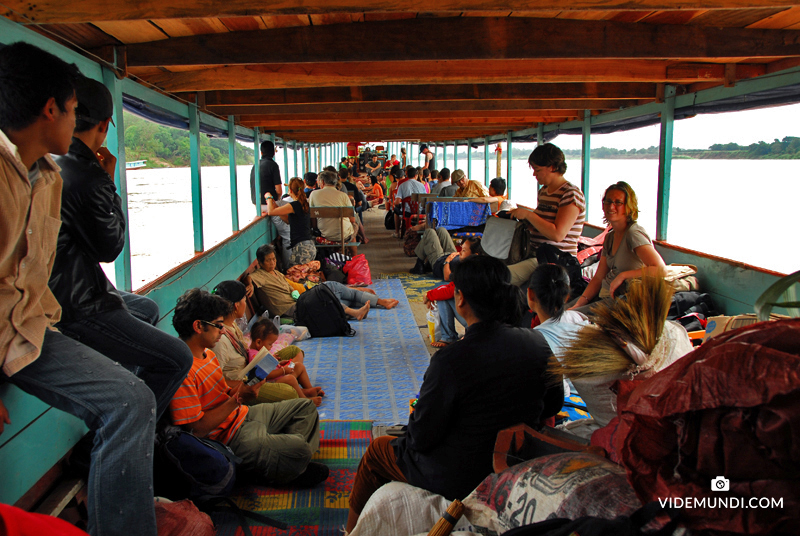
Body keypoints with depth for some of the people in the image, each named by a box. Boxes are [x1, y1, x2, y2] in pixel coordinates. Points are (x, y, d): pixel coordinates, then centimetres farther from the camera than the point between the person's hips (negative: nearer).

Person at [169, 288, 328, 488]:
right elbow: (197, 428, -26)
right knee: (299, 448, -25)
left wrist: (248, 384, -4)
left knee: (305, 407, 16)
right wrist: (239, 398, -23)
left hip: (242, 415, 11)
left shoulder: (207, 354, 7)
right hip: (230, 436, -11)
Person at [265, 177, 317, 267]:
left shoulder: (294, 205, -15)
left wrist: (269, 198, 5)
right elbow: (288, 220, 21)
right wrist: (275, 205, 23)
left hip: (301, 248, -9)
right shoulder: (305, 204, 11)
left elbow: (271, 212, -14)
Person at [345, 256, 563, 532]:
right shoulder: (539, 343, -13)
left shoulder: (450, 360, -31)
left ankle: (353, 527, 44)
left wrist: (416, 414, 1)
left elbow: (421, 438, -21)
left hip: (458, 481, -6)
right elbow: (553, 404, 4)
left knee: (376, 450, 22)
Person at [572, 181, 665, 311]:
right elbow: (598, 277, 10)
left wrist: (622, 275, -22)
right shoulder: (609, 237, 11)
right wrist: (579, 303, -2)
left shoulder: (634, 232, -16)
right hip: (604, 294, 8)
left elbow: (659, 268, -28)